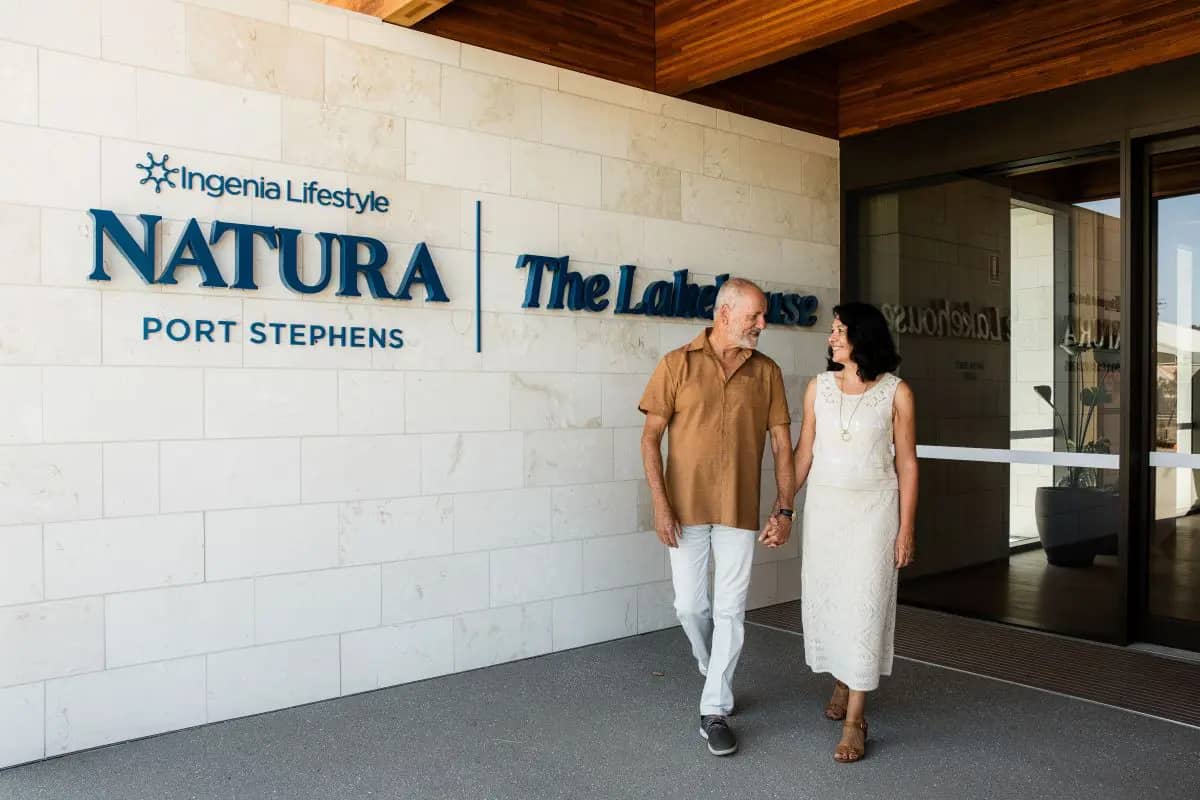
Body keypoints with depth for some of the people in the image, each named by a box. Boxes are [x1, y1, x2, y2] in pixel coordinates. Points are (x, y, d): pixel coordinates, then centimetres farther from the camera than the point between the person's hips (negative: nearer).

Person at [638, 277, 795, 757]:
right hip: (685, 508, -1)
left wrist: (785, 509, 0)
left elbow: (781, 443, 4)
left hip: (740, 511, 1)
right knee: (690, 606, 8)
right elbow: (651, 437, -4)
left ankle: (715, 710, 14)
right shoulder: (678, 364, -3)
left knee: (730, 610, 2)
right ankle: (713, 671, 38)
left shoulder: (766, 372, 2)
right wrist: (660, 503, -11)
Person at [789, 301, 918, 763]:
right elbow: (804, 452, 6)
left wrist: (906, 529, -4)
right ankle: (841, 683, 32)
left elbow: (906, 464, -3)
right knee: (824, 598, 9)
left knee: (863, 604, -4)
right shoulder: (819, 387, 2)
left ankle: (855, 718, 3)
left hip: (873, 507, -3)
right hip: (824, 504, 3)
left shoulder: (895, 392, -6)